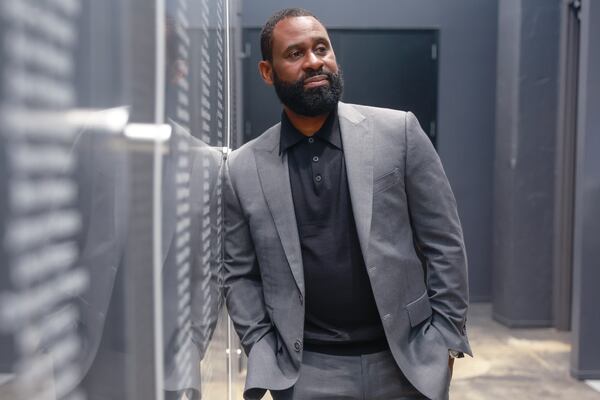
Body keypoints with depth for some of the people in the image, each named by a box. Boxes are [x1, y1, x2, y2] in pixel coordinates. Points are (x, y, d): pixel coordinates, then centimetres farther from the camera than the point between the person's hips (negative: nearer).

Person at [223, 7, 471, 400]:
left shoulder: (398, 132, -5)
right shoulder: (243, 170, -1)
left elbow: (444, 244, -2)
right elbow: (239, 274, 4)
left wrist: (444, 341, -3)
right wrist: (265, 359, -3)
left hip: (407, 361, 0)